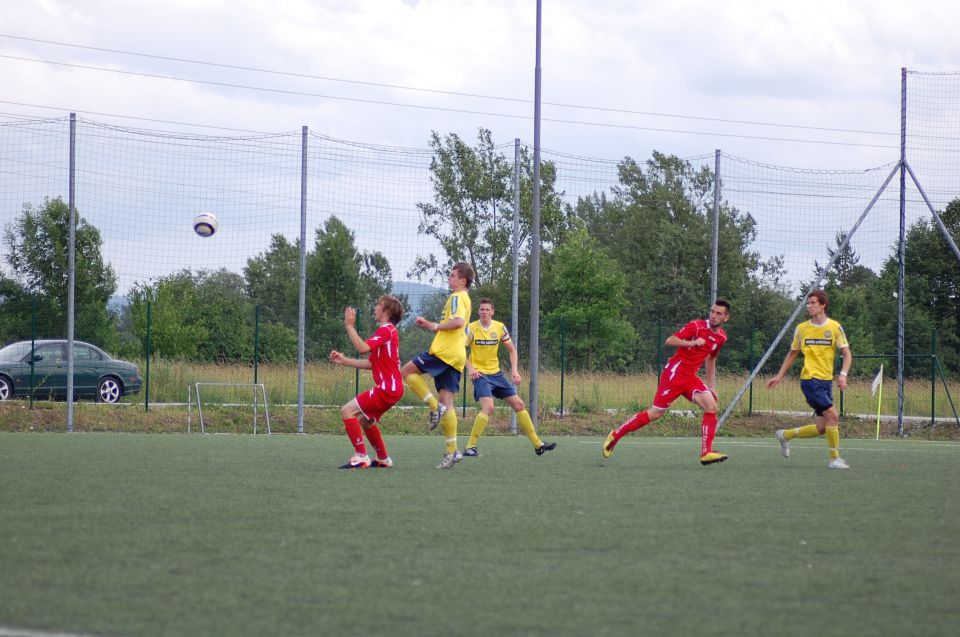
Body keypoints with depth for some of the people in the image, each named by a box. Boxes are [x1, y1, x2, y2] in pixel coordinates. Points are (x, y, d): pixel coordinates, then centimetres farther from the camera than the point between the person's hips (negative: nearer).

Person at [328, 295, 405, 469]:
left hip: (387, 388, -10)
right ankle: (383, 459, 31)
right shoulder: (388, 331, 20)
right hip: (390, 388, 10)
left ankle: (360, 456, -17)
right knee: (365, 419, 25)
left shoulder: (386, 330, -12)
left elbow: (363, 348, -26)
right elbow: (371, 363, 19)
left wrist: (350, 326, -18)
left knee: (348, 411, -14)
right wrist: (344, 360, 15)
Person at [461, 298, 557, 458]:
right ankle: (470, 447, -21)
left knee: (519, 405, 7)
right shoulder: (472, 328, -11)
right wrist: (470, 368, -20)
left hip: (496, 373, 5)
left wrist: (514, 370, -1)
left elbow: (512, 349, 11)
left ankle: (538, 444, 17)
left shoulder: (499, 327, 0)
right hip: (480, 374, -5)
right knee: (488, 408, -27)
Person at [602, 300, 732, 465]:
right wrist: (692, 343, -31)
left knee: (711, 406, -16)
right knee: (655, 413, -2)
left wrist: (711, 386, 21)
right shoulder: (697, 326, -14)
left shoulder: (721, 337, 7)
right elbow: (669, 341, -18)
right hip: (674, 373, -6)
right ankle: (615, 435, 14)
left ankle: (706, 453, -17)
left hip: (691, 377, 6)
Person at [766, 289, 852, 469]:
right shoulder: (801, 328, 4)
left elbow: (847, 354, 1)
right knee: (832, 415, -19)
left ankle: (785, 435, 26)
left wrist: (843, 375, -16)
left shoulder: (835, 327, 2)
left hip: (826, 380, 3)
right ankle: (834, 458, -10)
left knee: (821, 428, 4)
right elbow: (792, 354, 17)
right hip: (810, 379, -3)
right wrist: (779, 376, 15)